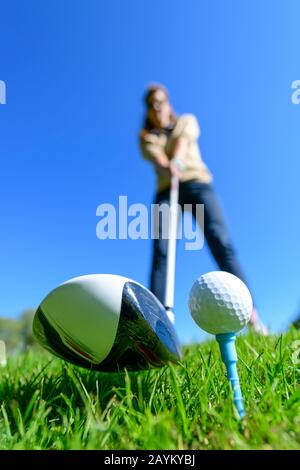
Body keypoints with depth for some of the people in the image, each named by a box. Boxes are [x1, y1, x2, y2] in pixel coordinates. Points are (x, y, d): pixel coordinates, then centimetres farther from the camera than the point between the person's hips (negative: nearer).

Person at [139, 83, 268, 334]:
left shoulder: (187, 120, 21)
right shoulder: (146, 136, 19)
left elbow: (183, 140, -4)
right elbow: (155, 154, -5)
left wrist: (177, 160, -29)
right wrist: (167, 166, -31)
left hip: (197, 183, 0)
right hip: (166, 190, 1)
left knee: (220, 241, -20)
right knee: (160, 251, -19)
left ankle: (251, 313, -24)